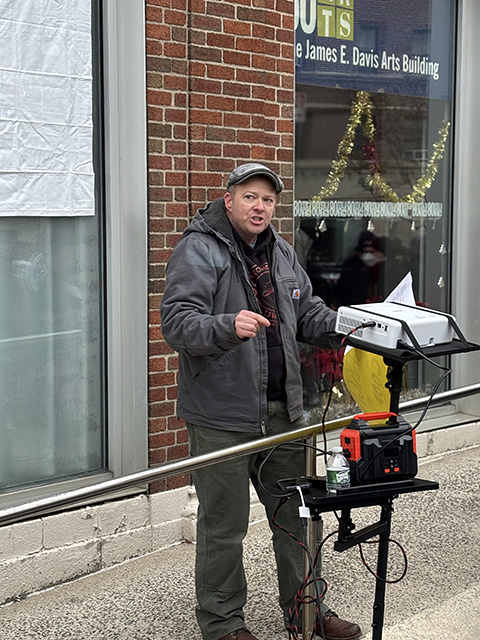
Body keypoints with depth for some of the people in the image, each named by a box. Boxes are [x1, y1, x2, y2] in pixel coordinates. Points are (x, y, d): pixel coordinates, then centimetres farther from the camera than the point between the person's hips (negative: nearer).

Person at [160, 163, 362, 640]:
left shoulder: (281, 253, 14)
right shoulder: (198, 251, -10)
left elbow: (309, 313, 22)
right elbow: (178, 324, -20)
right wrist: (229, 327, -37)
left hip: (283, 411, 7)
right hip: (223, 416, -7)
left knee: (297, 514, 16)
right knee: (224, 526, 5)